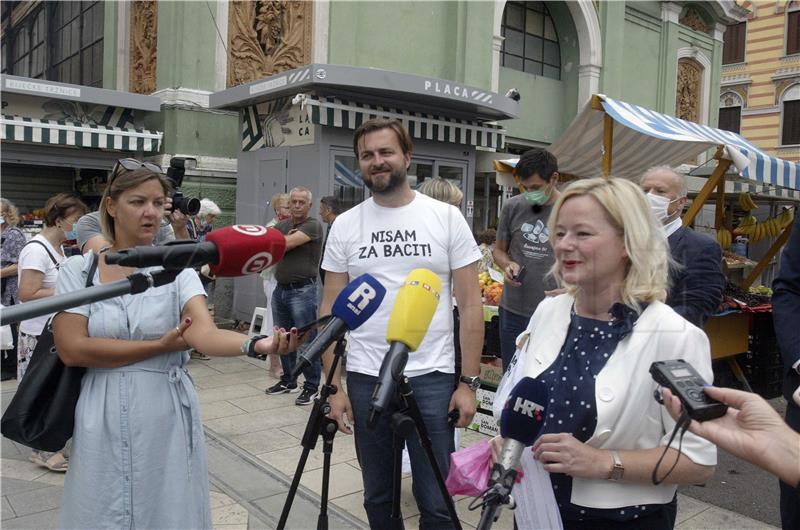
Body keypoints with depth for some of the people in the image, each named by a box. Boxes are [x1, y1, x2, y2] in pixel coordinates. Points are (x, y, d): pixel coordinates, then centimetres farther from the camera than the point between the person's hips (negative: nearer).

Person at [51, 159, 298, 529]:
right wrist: (161, 346, -16)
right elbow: (72, 349, -12)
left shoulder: (176, 269, -3)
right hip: (101, 419, 1)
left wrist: (255, 344, -41)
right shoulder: (78, 270, -1)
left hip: (166, 417, 0)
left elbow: (204, 332, -20)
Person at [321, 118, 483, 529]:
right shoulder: (344, 225, 3)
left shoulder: (446, 217, -1)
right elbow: (330, 310, 5)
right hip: (365, 378, 2)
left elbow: (470, 303, -1)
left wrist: (469, 381, -6)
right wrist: (334, 386, 0)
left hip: (432, 377, -2)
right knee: (377, 496, 16)